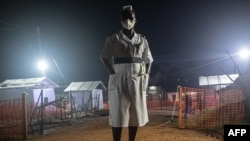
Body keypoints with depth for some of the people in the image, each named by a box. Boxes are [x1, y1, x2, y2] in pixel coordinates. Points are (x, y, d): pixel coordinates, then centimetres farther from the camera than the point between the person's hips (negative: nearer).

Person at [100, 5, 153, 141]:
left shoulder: (142, 39, 12)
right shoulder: (113, 38, 3)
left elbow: (148, 60, 18)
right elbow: (104, 57, -2)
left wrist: (146, 76, 5)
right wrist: (113, 74, -12)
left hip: (137, 79, 4)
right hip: (119, 79, -3)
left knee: (136, 112, 4)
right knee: (118, 113, -4)